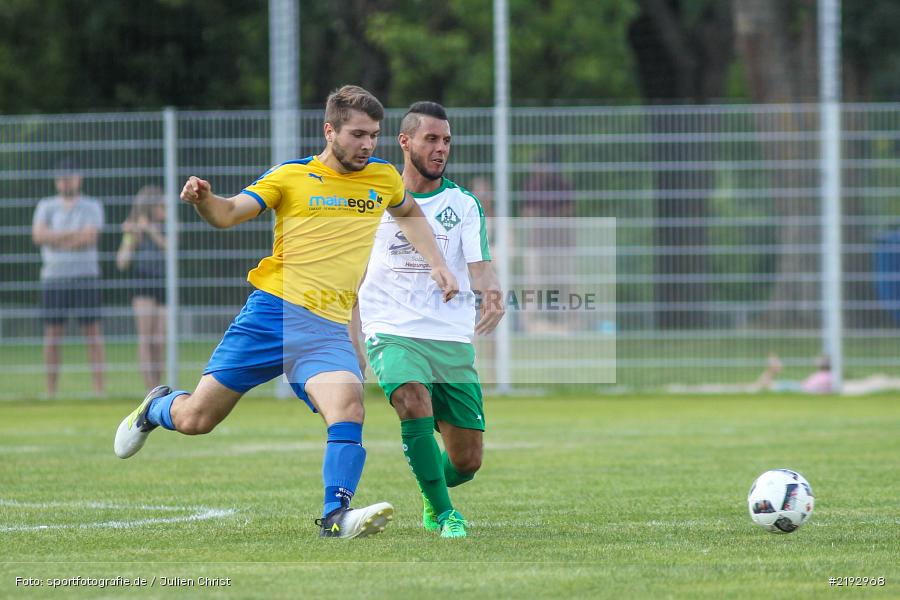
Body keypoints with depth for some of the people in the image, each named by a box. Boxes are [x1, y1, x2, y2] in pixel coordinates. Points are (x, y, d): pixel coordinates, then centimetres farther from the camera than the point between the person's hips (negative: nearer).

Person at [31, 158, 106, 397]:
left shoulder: (92, 206, 5)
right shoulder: (46, 206, 11)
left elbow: (90, 238, -10)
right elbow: (38, 236, -6)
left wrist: (55, 239, -7)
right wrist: (74, 235, -11)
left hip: (85, 277, -2)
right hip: (53, 277, 2)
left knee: (92, 330, -6)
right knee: (52, 333, 0)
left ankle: (99, 387, -6)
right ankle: (51, 391, 3)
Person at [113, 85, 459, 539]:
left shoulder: (383, 177, 12)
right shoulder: (291, 176, 2)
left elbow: (408, 213, 35)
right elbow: (229, 214, -7)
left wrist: (436, 264, 24)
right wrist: (204, 199, -29)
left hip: (330, 328, 2)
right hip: (272, 310, -2)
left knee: (348, 403, -30)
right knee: (194, 420, 2)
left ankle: (336, 516, -30)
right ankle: (157, 407, 37)